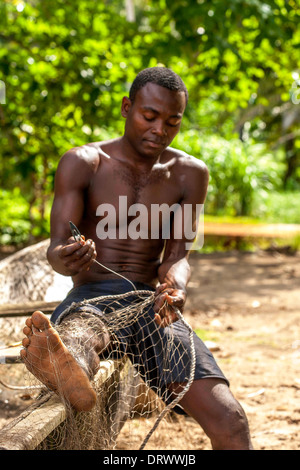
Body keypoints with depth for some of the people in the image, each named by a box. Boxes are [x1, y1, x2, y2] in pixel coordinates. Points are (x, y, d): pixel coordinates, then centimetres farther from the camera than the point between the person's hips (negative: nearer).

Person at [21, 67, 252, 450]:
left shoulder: (189, 174, 9)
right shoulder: (82, 163, 1)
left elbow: (177, 255, 2)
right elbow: (56, 248, -9)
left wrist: (175, 283, -23)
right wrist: (66, 258, -36)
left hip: (150, 303, 4)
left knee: (231, 423, -23)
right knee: (79, 334, -45)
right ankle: (73, 373, -80)